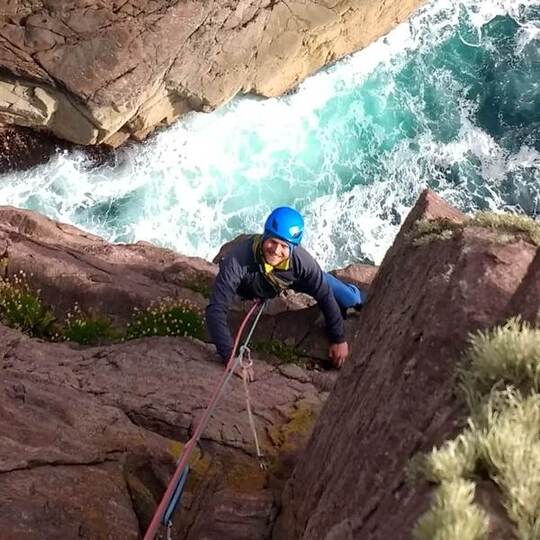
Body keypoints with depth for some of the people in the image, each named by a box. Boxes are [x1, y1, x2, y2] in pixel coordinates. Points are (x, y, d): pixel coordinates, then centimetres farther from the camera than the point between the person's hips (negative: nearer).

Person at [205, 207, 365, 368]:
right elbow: (216, 309, -48)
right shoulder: (237, 259, -47)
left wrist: (339, 339, -19)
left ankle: (358, 297, 44)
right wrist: (230, 357, -56)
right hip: (251, 289, -1)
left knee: (348, 299, 6)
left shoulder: (300, 260, -40)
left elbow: (325, 297, -24)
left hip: (292, 278, 1)